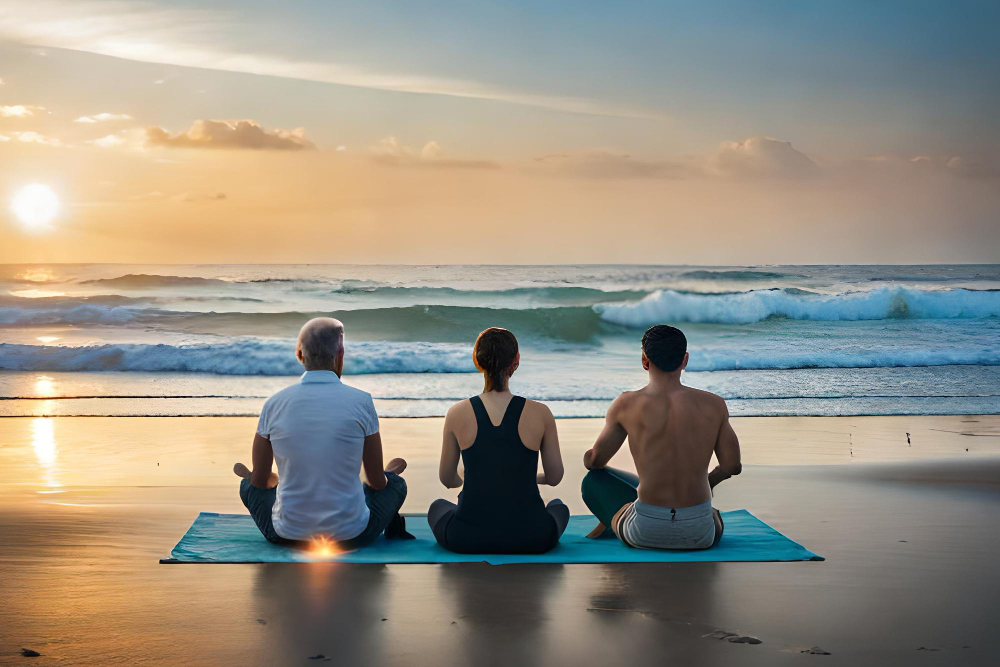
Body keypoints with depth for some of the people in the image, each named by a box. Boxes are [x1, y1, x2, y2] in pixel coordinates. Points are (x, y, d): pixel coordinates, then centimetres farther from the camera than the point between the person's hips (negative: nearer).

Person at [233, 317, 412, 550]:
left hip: (288, 535, 1)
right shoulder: (361, 402, -9)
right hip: (350, 537, -1)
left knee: (249, 485, 30)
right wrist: (388, 475, 26)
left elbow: (259, 480, 6)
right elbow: (377, 482, 0)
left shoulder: (274, 404, -5)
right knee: (396, 484, 27)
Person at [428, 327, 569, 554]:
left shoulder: (458, 414, -6)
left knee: (437, 507, 35)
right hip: (531, 538, 0)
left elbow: (447, 479, 8)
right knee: (559, 508, 36)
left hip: (468, 538, 0)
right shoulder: (540, 414, -8)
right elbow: (554, 477, 4)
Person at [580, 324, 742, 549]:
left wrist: (589, 458, 32)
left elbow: (594, 461, 6)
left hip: (646, 532, -3)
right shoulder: (714, 405, -4)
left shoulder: (627, 405, -7)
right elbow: (732, 466, 7)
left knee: (593, 480, 24)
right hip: (701, 534, 3)